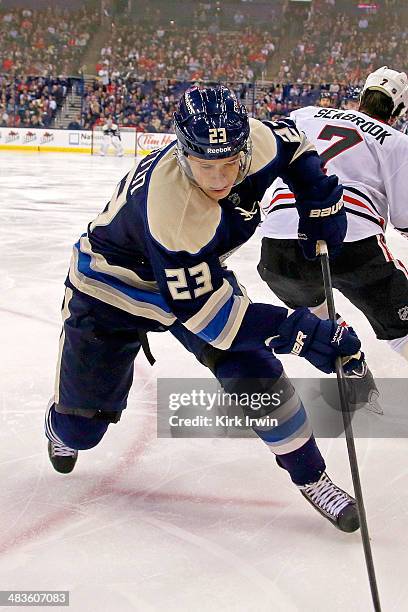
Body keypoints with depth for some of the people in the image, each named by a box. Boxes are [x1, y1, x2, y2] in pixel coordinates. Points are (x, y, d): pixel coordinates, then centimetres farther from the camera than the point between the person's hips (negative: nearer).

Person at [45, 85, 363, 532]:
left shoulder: (254, 141, -24)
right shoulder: (170, 206, -43)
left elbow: (292, 143, 3)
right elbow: (203, 310, -38)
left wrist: (320, 198, -10)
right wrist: (303, 333, -40)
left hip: (197, 272, 5)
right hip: (109, 289, -5)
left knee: (255, 373, -13)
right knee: (81, 425, 1)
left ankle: (310, 476, 8)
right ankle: (62, 428, 40)